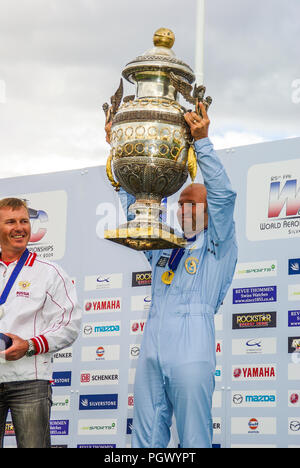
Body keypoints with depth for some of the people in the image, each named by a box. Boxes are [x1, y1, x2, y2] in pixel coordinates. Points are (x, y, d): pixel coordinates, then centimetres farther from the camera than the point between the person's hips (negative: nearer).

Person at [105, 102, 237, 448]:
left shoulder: (218, 246, 10)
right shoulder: (162, 245, 25)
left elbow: (224, 195, -4)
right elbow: (132, 205, 29)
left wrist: (202, 142, -9)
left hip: (191, 353, -5)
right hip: (151, 352, 6)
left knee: (194, 441, -6)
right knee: (146, 441, 2)